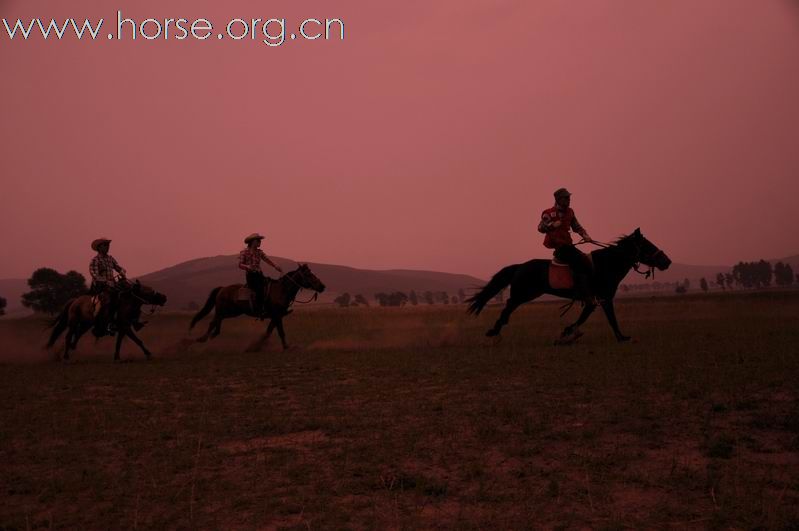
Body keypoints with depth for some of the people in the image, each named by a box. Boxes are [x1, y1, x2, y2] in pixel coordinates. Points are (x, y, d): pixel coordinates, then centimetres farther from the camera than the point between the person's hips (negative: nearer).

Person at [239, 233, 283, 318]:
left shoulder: (259, 252, 13)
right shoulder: (244, 253, -1)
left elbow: (267, 260, 6)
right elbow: (240, 265, -5)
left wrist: (275, 266, -10)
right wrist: (247, 267, -24)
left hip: (259, 275, 6)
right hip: (250, 275, -6)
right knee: (259, 288, -28)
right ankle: (259, 310, -24)